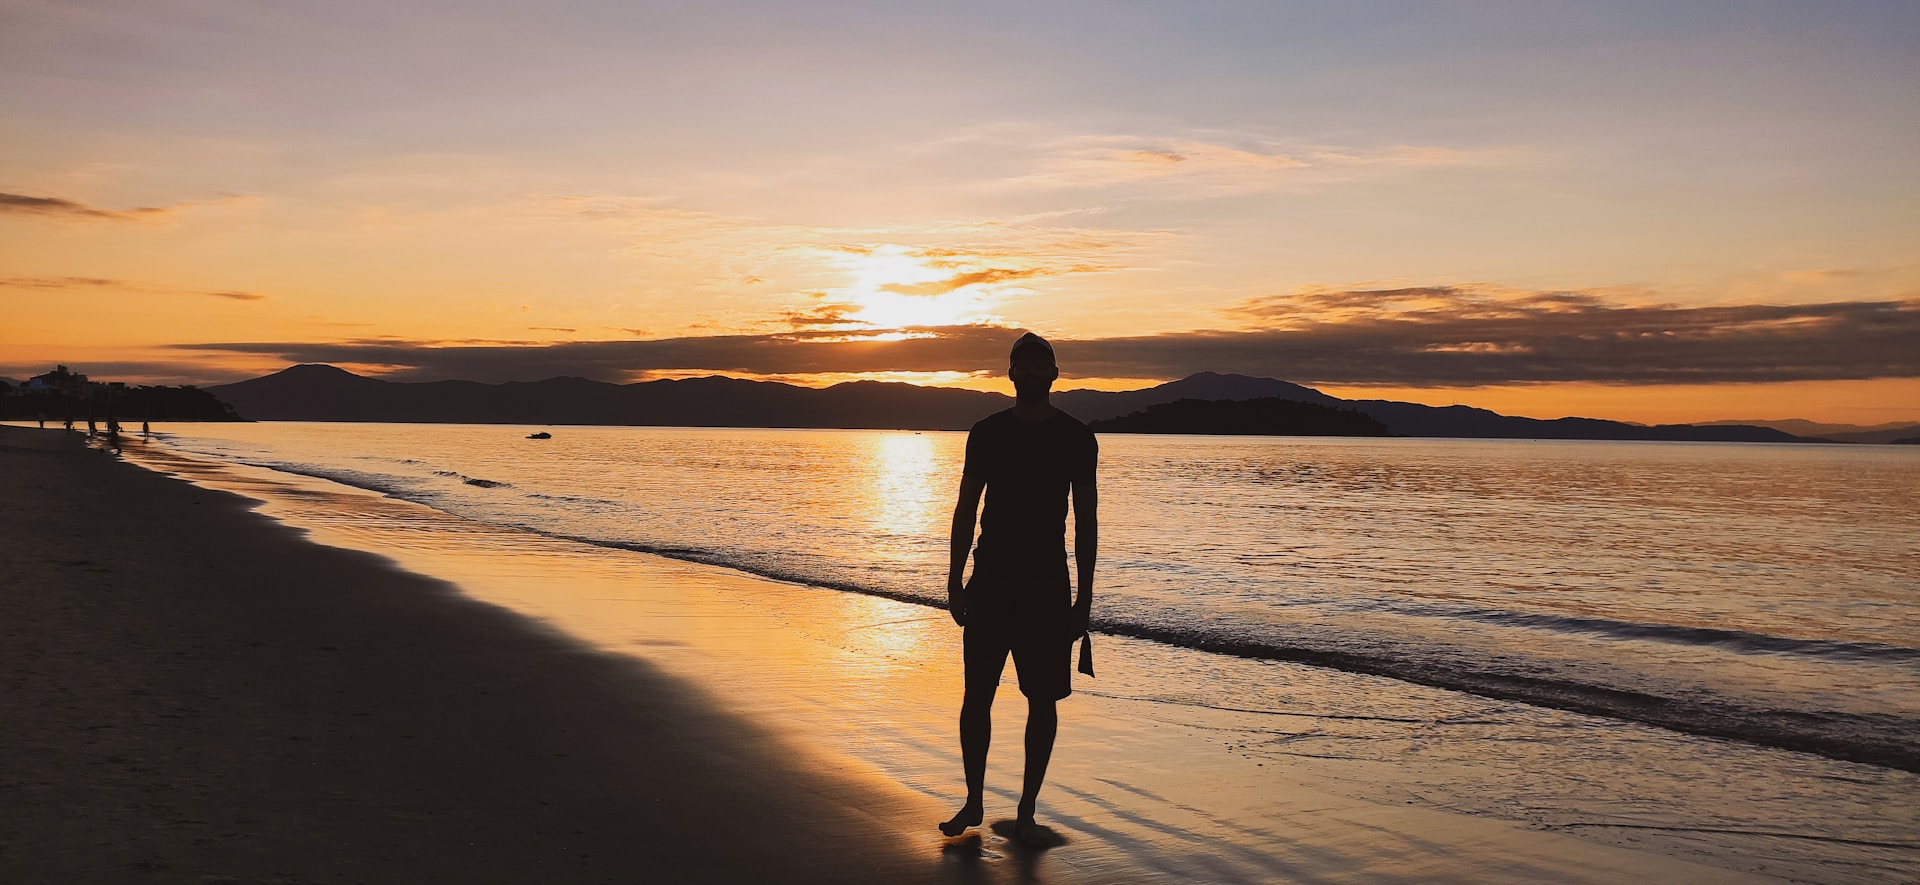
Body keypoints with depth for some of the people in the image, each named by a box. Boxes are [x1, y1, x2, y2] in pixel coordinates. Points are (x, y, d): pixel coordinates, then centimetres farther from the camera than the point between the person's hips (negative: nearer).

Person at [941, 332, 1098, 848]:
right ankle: (973, 802, 18)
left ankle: (1026, 813, 13)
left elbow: (1086, 520, 3)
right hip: (990, 580, 1)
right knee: (977, 695, 2)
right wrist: (955, 583, 2)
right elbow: (966, 510, 8)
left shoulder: (1076, 439, 2)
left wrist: (1084, 597, -1)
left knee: (1043, 701, 2)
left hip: (1048, 584, -1)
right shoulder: (986, 433, 5)